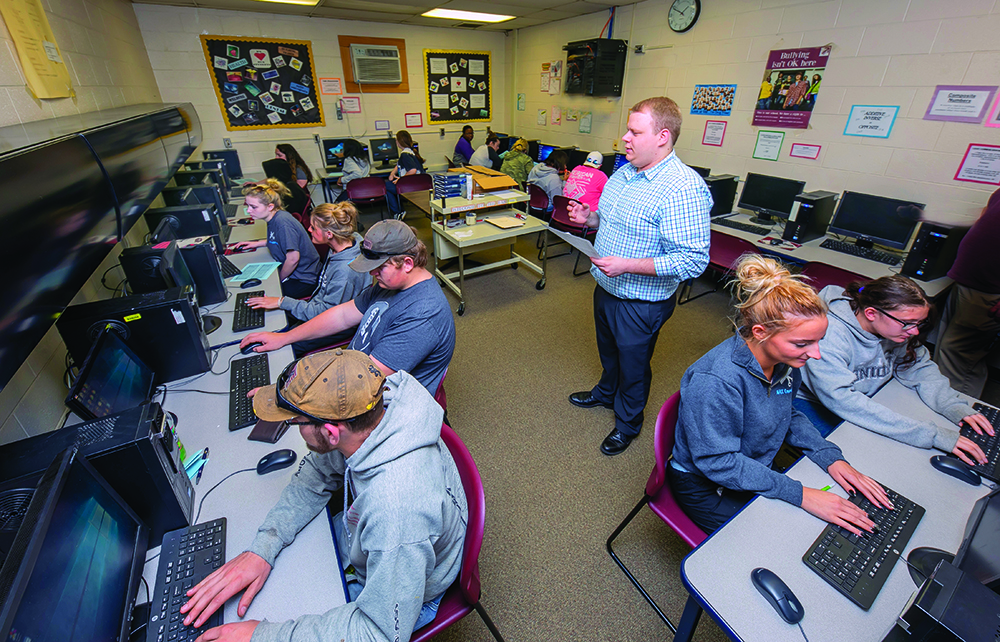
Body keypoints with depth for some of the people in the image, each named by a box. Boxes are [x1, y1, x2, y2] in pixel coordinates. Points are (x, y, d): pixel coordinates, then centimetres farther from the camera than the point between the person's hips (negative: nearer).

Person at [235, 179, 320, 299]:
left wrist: (281, 278, -14)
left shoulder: (283, 222, -25)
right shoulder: (274, 218, 4)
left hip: (303, 281, -10)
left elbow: (293, 258, -29)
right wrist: (257, 243, 23)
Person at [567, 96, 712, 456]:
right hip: (606, 288, 8)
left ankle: (627, 423, 39)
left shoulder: (684, 188, -24)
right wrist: (589, 218, -3)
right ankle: (606, 393, 55)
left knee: (633, 363, 13)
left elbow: (694, 260, -28)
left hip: (641, 302, -8)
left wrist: (627, 265, -30)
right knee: (609, 350, 28)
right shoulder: (624, 174, 3)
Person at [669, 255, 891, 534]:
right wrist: (801, 495, -27)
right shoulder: (716, 381, -35)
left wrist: (831, 457, -5)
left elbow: (789, 414, 9)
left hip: (758, 472, 7)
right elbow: (719, 462, -28)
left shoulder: (785, 359, -10)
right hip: (706, 487, -7)